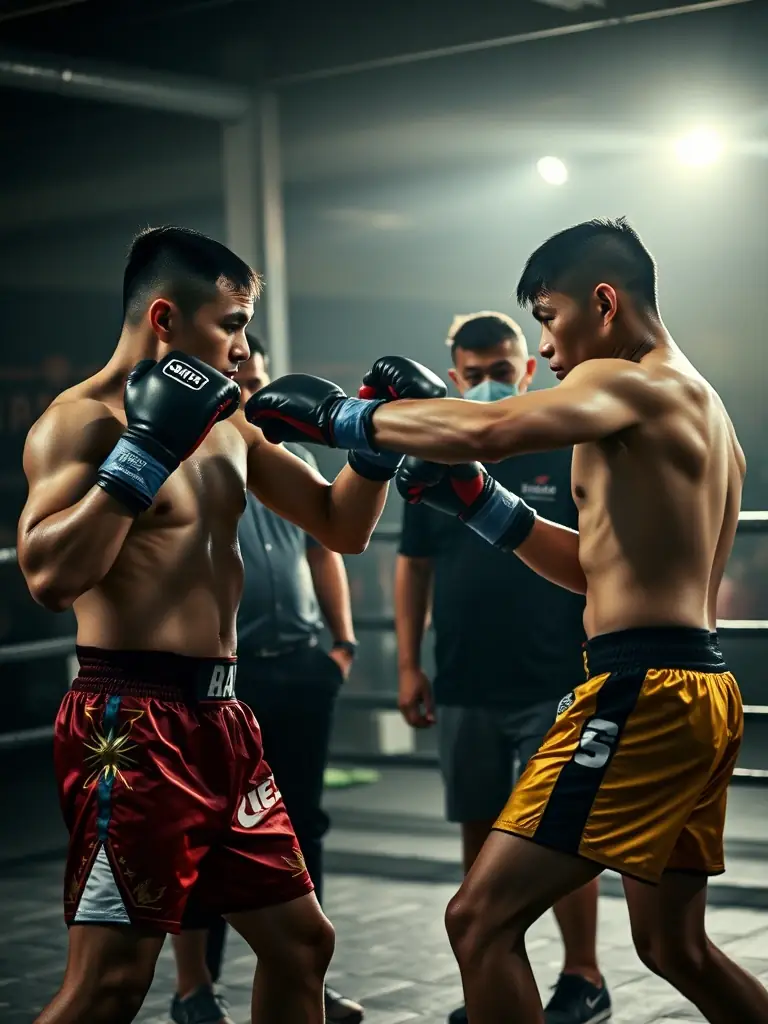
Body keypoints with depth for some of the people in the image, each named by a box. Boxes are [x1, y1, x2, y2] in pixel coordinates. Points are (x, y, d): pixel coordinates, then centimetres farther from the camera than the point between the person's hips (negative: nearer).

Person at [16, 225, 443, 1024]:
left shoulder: (224, 424, 15)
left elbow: (341, 526, 22)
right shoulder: (81, 420, -9)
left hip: (218, 717, 9)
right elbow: (47, 576, -24)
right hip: (130, 723, -9)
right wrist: (144, 451, -24)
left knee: (301, 941, 14)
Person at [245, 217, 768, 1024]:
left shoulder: (629, 383, -9)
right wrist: (474, 500, 15)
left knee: (480, 919, -7)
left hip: (643, 691, -10)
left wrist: (338, 414, -16)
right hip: (700, 689, 10)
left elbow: (487, 429, -28)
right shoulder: (699, 407, 20)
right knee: (676, 946, 23)